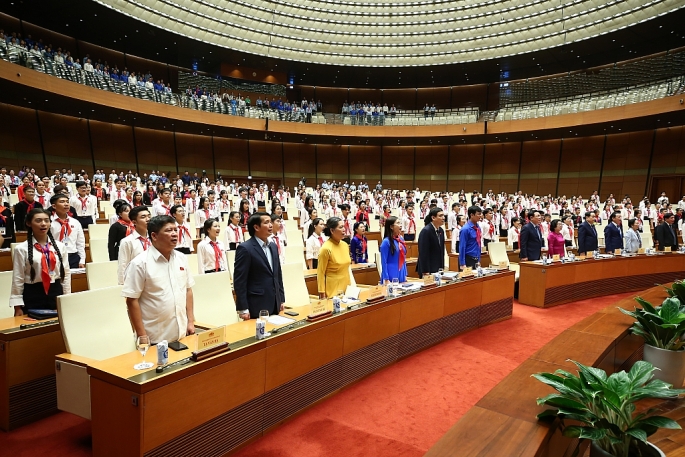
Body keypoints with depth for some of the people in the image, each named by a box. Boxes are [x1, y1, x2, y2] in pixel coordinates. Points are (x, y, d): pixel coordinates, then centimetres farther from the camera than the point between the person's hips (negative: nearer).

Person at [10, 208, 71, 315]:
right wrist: (18, 307, -4)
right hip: (33, 296, -3)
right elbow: (17, 278, -3)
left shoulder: (60, 246, 5)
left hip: (56, 293, 3)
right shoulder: (22, 249, -4)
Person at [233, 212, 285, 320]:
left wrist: (282, 299, 13)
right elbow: (239, 281, -14)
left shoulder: (273, 247, 11)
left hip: (274, 305, 7)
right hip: (256, 307, -7)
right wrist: (243, 309, -16)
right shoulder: (245, 248, -12)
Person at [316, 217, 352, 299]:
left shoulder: (345, 245, 5)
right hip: (332, 290, -6)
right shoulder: (326, 248, -15)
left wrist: (349, 285, 15)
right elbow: (321, 273, -12)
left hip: (345, 289, 6)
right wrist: (322, 293, -13)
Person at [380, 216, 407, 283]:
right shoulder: (386, 242, -12)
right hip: (391, 276, -7)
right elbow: (384, 262, -13)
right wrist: (386, 279, -16)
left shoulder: (401, 239, 9)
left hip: (401, 276, 7)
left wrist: (405, 275, 13)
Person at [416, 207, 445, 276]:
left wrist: (442, 267, 11)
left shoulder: (441, 231, 9)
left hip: (438, 270, 7)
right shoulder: (426, 231, -15)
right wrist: (425, 272, -20)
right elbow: (423, 253, -18)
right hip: (428, 270, -7)